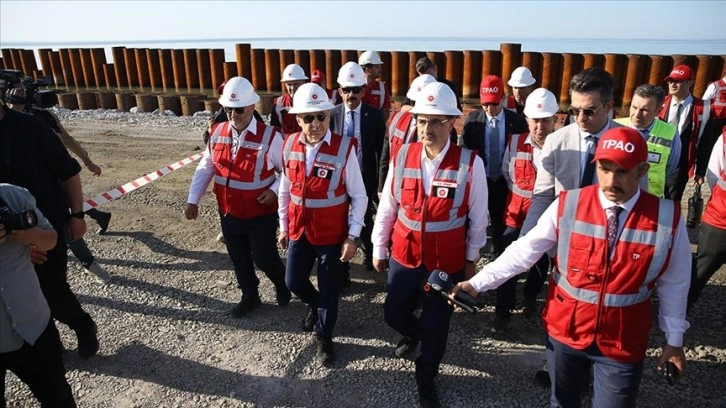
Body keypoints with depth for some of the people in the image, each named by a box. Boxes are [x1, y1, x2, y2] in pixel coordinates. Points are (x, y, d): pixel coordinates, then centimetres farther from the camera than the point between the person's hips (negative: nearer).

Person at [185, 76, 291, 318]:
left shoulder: (270, 137, -17)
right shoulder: (217, 132, -3)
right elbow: (205, 167, 5)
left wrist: (274, 190, -22)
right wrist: (193, 200, 2)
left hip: (261, 213, -5)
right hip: (228, 212, 5)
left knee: (263, 258, 5)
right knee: (239, 259, 18)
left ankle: (282, 285, 39)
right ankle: (250, 297, 41)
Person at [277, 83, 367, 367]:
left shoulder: (344, 148, -18)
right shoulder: (289, 145, -4)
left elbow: (359, 196, -12)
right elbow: (285, 190, 8)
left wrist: (353, 236, -13)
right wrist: (284, 226, 11)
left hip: (332, 235, -4)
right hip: (299, 230, 4)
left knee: (329, 289, 10)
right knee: (293, 281, 16)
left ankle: (324, 338, 35)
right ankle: (315, 306, 50)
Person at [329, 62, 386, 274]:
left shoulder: (374, 115, -8)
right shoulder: (332, 115, -6)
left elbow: (381, 150, -4)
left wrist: (381, 181, -4)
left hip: (365, 177, 0)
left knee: (365, 219, 19)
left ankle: (369, 254, 46)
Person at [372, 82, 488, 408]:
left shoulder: (470, 164, -17)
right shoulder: (403, 156, -9)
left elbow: (478, 216, -5)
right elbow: (387, 207, 0)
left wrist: (472, 258, 4)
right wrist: (378, 248, 6)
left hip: (448, 261, -2)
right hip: (404, 255, 3)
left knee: (436, 324, 12)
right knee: (394, 314, 18)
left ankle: (426, 378, 41)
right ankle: (413, 333, 56)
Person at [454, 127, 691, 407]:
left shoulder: (668, 218, -12)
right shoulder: (567, 205, -14)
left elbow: (674, 283, -1)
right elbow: (525, 250, -11)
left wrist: (674, 339, 7)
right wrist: (478, 282, -15)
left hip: (623, 344, 0)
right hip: (564, 330, 1)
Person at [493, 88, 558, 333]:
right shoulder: (515, 141, -7)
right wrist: (520, 191, 6)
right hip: (516, 212, 1)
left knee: (541, 261, 20)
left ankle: (531, 297, 47)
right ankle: (503, 311, 19)